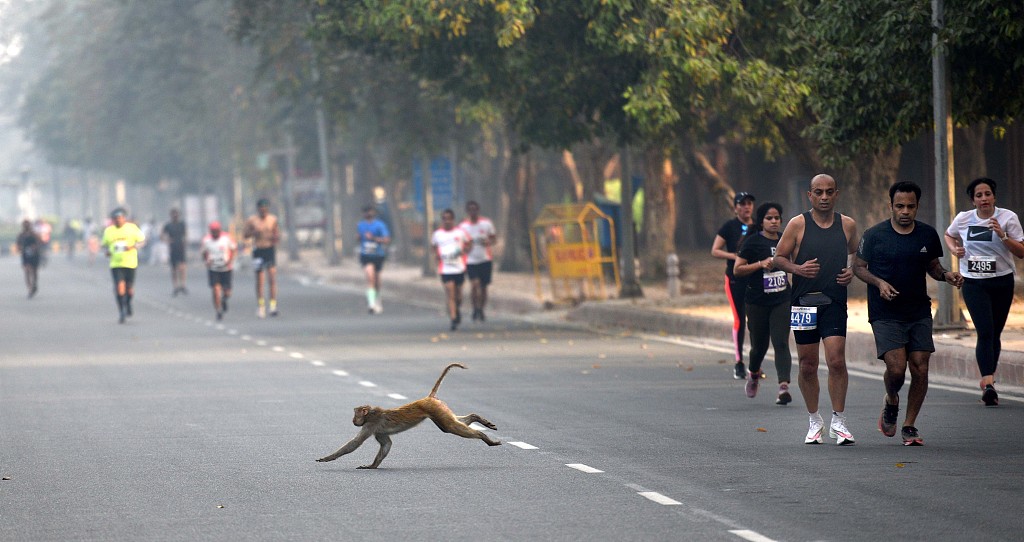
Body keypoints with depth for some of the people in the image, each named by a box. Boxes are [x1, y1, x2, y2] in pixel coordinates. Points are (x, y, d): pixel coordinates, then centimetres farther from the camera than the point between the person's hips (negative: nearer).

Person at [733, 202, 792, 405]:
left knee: (781, 343, -14)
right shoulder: (753, 242, -5)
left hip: (782, 301, 2)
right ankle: (754, 376, 41)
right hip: (758, 302, -2)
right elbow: (737, 269, -9)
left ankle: (784, 386, -26)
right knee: (759, 346, 10)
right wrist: (760, 264, -20)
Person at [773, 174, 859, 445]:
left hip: (835, 303, 0)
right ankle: (814, 421, 20)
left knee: (836, 361, -12)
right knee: (807, 365, 5)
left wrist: (852, 273, -1)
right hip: (804, 301, 0)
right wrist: (798, 269, -14)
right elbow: (779, 258, 5)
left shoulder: (847, 225, 6)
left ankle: (838, 422, -1)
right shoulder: (798, 224, 0)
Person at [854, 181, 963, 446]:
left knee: (920, 369, -3)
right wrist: (879, 282, -15)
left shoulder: (928, 235, 5)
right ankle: (891, 402, 18)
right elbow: (858, 267, 3)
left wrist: (946, 276, -3)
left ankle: (909, 426, 12)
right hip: (885, 313, -3)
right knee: (896, 367, -16)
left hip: (919, 312, 3)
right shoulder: (874, 235, -5)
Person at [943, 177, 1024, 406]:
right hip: (974, 284, -1)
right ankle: (988, 383, -24)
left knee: (994, 334, 9)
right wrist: (954, 248, 2)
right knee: (985, 332, -16)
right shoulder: (963, 219, 1)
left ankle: (988, 379, 25)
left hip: (1002, 282, 1)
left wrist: (1003, 236, -22)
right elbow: (949, 235, 23)